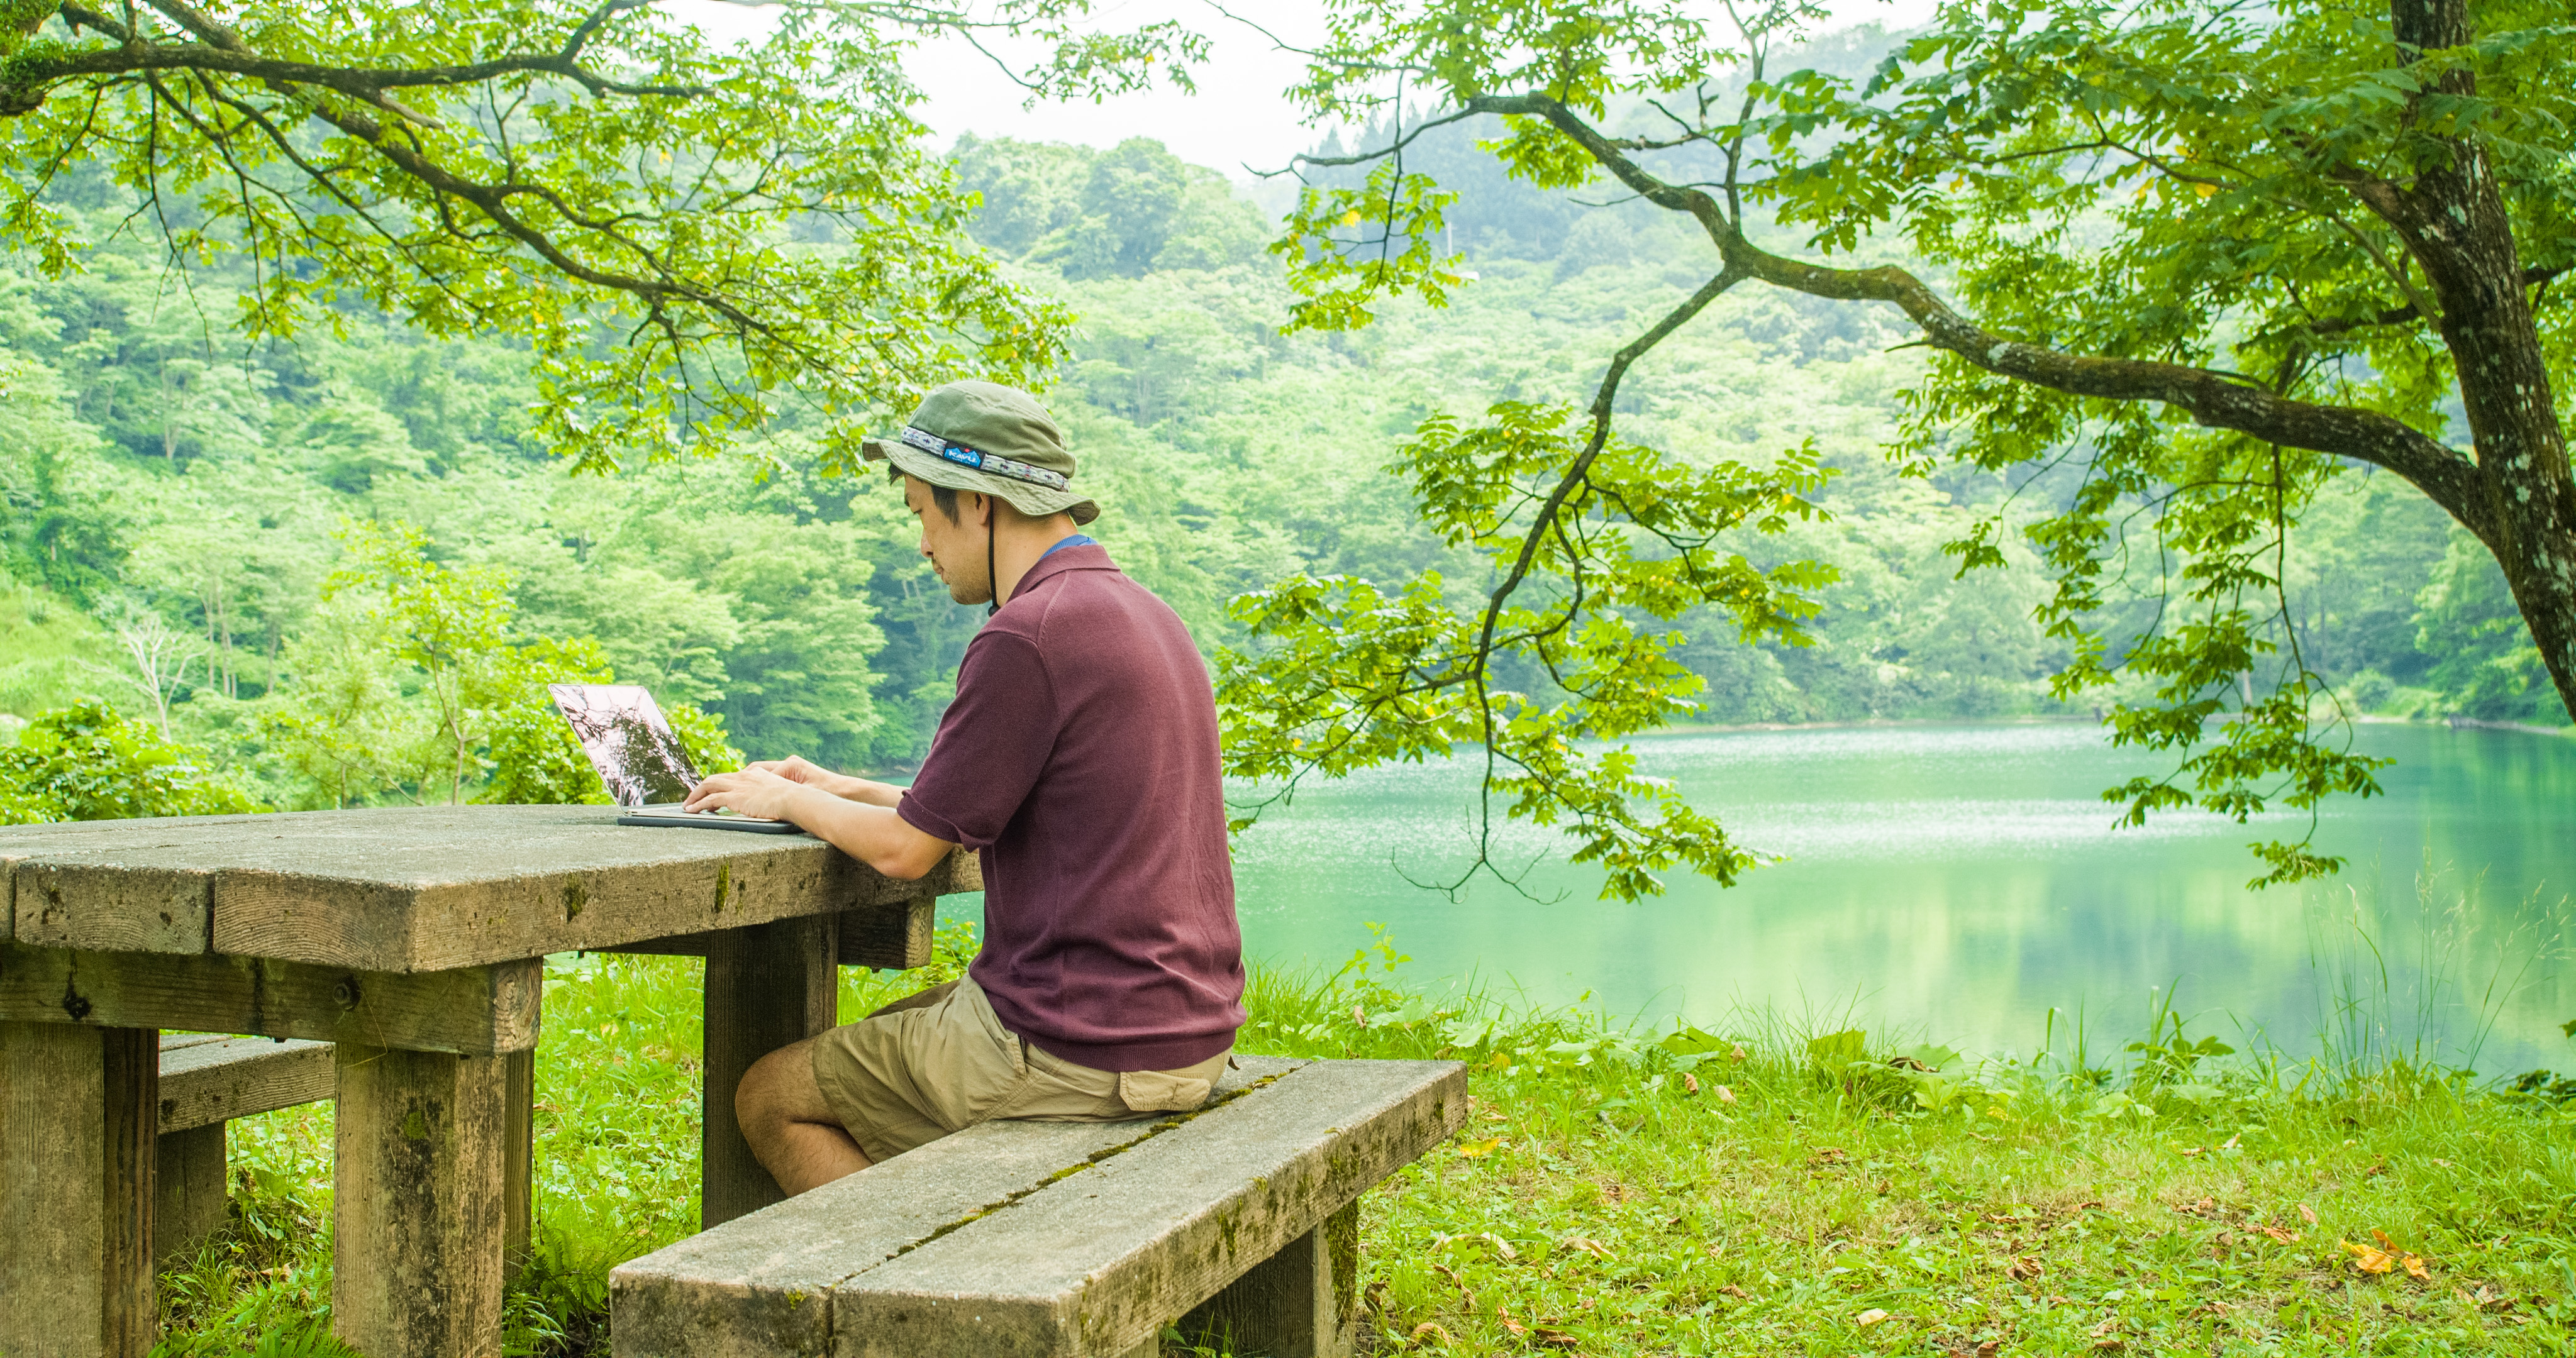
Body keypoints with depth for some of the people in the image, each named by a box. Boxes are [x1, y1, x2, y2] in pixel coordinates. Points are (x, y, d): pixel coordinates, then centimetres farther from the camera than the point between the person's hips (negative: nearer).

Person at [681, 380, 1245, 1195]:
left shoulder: (1028, 636, -18)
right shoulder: (1146, 615, 12)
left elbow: (906, 848, -11)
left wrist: (785, 800, 7)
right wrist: (839, 789, 23)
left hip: (1084, 1050, -9)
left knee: (770, 1097, 7)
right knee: (880, 1033, 28)